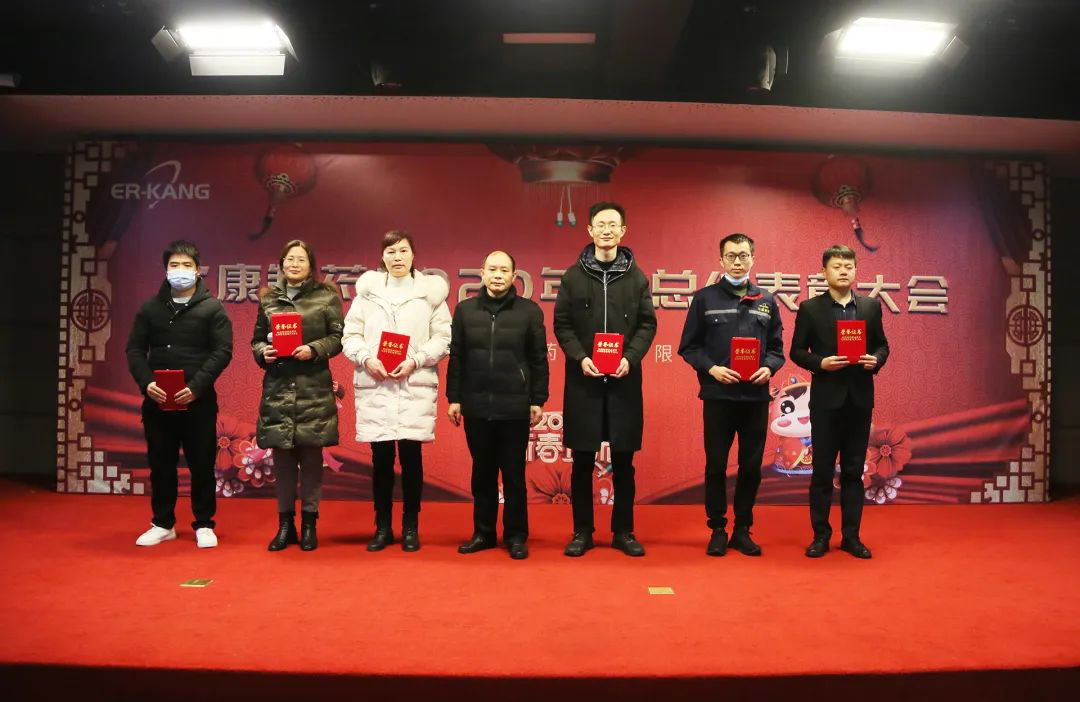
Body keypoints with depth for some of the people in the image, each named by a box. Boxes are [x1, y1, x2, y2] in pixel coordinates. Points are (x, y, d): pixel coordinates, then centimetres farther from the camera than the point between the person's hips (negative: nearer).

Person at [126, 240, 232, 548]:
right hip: (157, 400, 3)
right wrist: (146, 382, -10)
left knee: (202, 464, 4)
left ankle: (204, 525, 16)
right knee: (160, 464, 11)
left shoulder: (212, 308, 0)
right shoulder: (150, 308, 9)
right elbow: (135, 349, 7)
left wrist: (196, 386, -17)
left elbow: (222, 351, -7)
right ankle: (163, 524, 24)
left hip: (198, 400, -3)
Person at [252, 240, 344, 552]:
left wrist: (314, 350, -15)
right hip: (277, 387, 3)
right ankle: (285, 523, 18)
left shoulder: (326, 296, 3)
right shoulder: (268, 298, 13)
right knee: (281, 454, 6)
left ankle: (309, 523, 15)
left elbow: (338, 336, 0)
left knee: (311, 453, 2)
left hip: (314, 388, -2)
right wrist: (262, 352, -4)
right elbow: (256, 338, 16)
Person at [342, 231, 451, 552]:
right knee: (381, 457, 4)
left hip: (415, 385, -1)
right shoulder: (368, 289, 9)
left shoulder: (430, 290, 6)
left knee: (411, 454, 1)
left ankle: (410, 527, 15)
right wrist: (366, 359, -9)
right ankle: (382, 527, 18)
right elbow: (351, 334, 7)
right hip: (374, 385, 1)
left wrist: (415, 361, -10)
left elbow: (443, 338, 2)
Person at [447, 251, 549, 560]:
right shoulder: (465, 310, 7)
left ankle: (516, 536, 18)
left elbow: (538, 360, 1)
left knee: (514, 475, 6)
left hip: (515, 409, -2)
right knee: (482, 473, 12)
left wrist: (538, 401, -2)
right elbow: (456, 357, 8)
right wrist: (454, 398, 5)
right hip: (476, 407, 2)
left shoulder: (530, 311, 0)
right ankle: (483, 532, 24)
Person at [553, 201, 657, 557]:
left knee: (623, 461, 6)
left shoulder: (637, 277, 7)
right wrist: (580, 357, -12)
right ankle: (582, 531, 16)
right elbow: (561, 324, 3)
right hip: (583, 379, 0)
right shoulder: (573, 275, 5)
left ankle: (623, 531, 18)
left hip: (624, 380, 1)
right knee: (582, 461, 4)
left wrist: (630, 357, -10)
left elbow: (648, 324, 5)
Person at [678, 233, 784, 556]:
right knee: (716, 465, 4)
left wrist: (769, 368, -7)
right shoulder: (705, 298, 3)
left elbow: (776, 347, 12)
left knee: (751, 466, 8)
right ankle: (717, 530, 17)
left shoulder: (767, 302, 11)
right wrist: (711, 368, -13)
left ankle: (743, 530, 22)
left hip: (756, 396, 3)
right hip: (718, 395, -2)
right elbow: (689, 347, 2)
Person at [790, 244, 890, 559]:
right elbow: (797, 351, 0)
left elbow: (882, 344, 12)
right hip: (826, 398, -2)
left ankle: (851, 536, 18)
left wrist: (876, 359, -9)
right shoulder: (810, 308, -1)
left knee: (854, 471, 9)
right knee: (822, 471, 4)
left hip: (860, 398, 3)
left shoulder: (871, 306, 7)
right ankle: (820, 535, 14)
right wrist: (820, 362, -17)